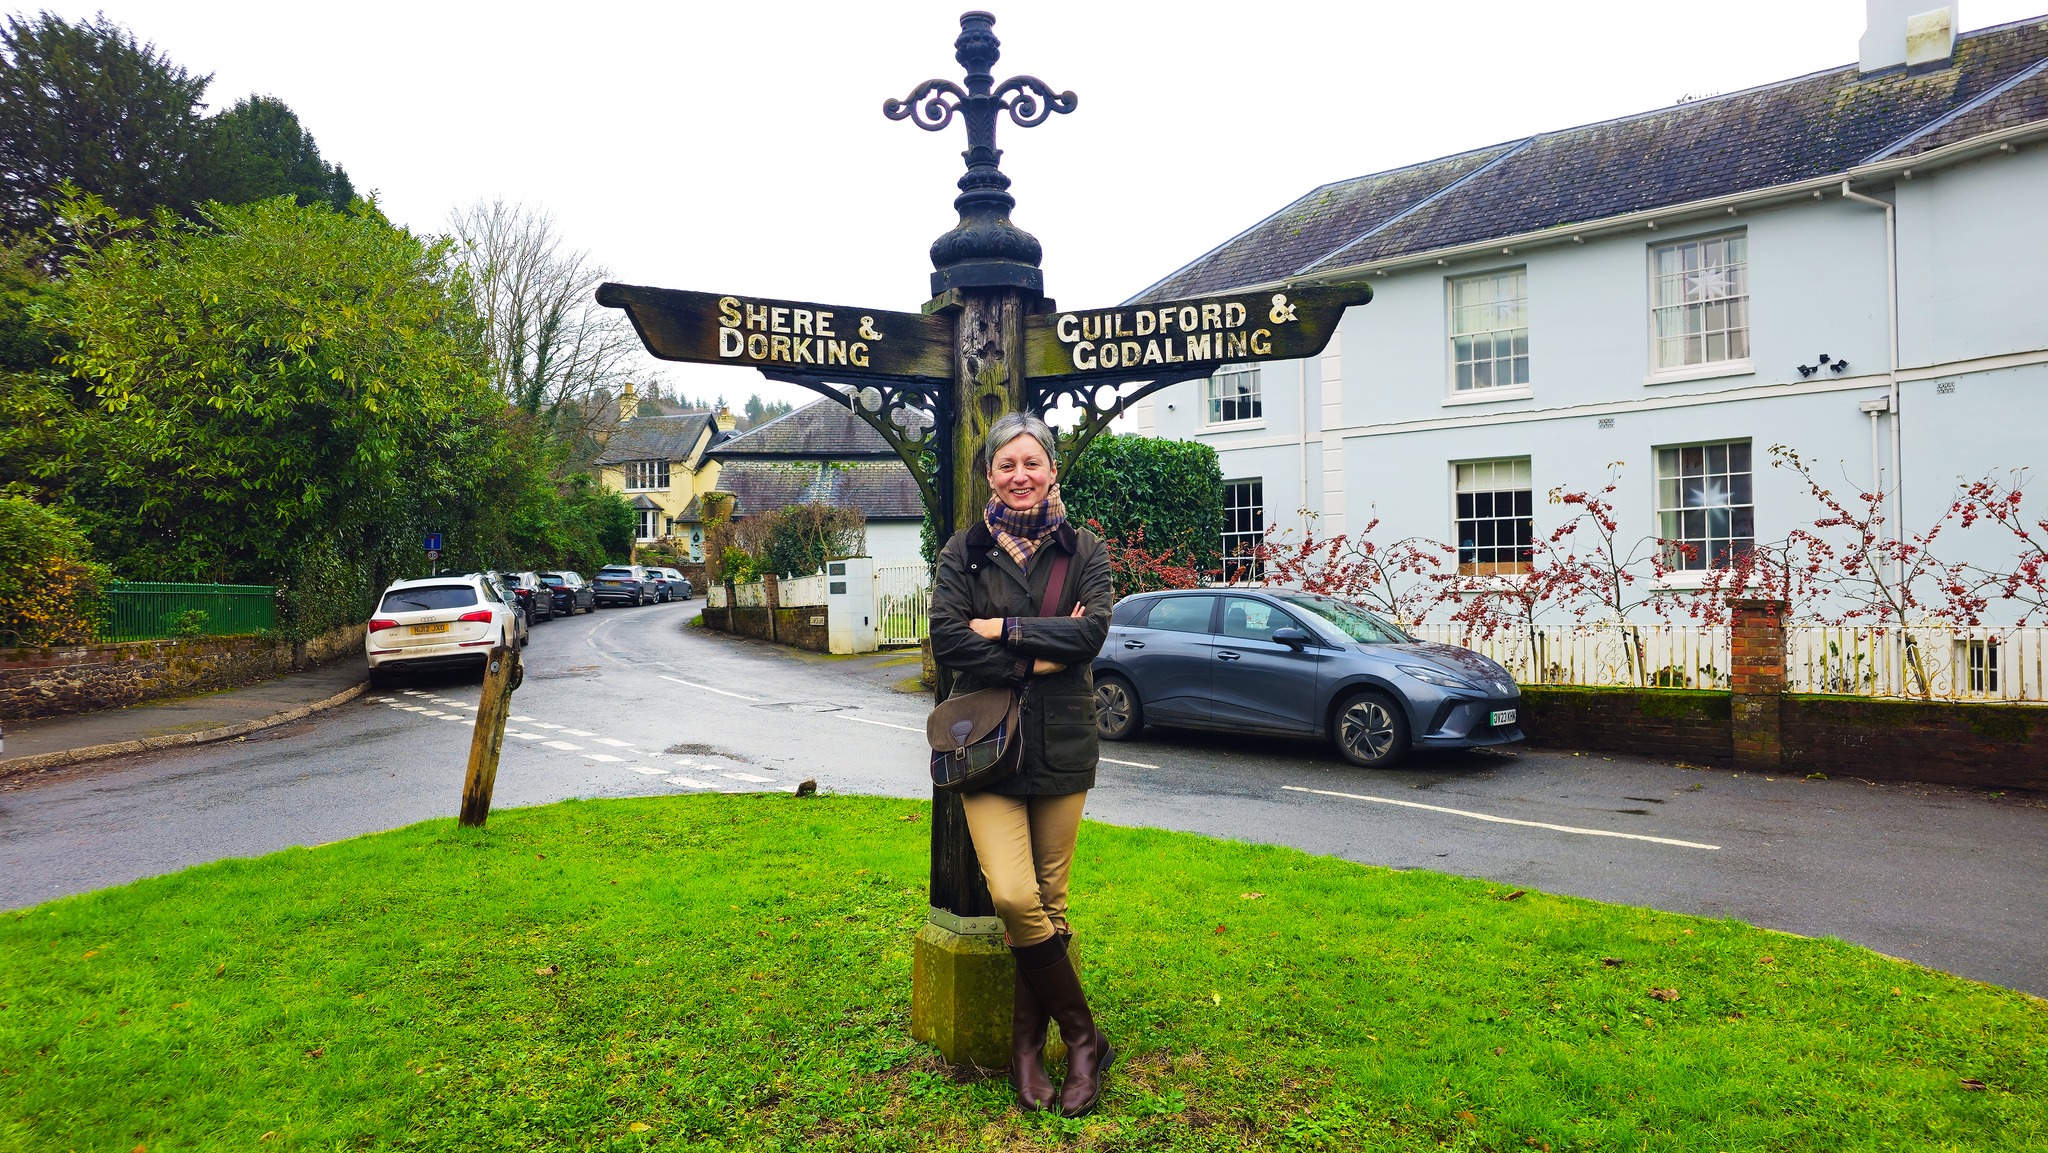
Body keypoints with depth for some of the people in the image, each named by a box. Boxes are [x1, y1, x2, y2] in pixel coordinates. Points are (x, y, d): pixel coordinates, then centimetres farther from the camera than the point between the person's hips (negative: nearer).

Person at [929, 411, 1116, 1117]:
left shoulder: (1083, 550, 7)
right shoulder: (964, 551, 6)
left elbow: (1092, 630, -9)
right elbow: (946, 640, -7)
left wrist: (1005, 629, -12)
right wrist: (1038, 659, -11)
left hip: (1060, 744, 1)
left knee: (1049, 900, 4)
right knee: (1014, 897, -13)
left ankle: (1027, 1042, 22)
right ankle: (1084, 1037, 6)